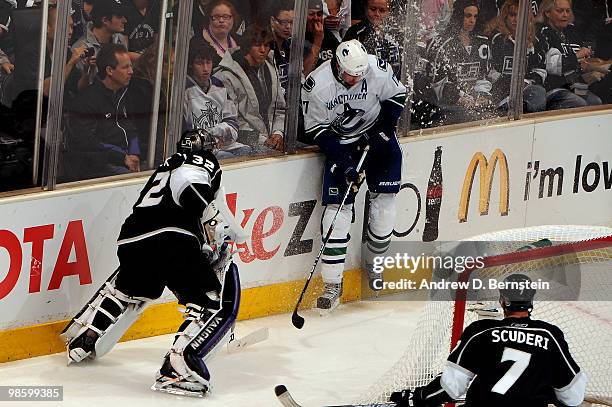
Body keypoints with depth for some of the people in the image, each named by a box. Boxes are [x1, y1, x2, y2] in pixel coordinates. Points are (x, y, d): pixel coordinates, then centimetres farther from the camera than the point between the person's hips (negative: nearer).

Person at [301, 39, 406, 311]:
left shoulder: (378, 69, -21)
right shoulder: (317, 85, -25)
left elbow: (396, 95, -1)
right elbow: (317, 129, -15)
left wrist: (384, 130, -11)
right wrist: (344, 163, -21)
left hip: (375, 133, 2)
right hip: (340, 141, -2)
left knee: (384, 196, -3)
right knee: (337, 207, -9)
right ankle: (332, 285, -8)